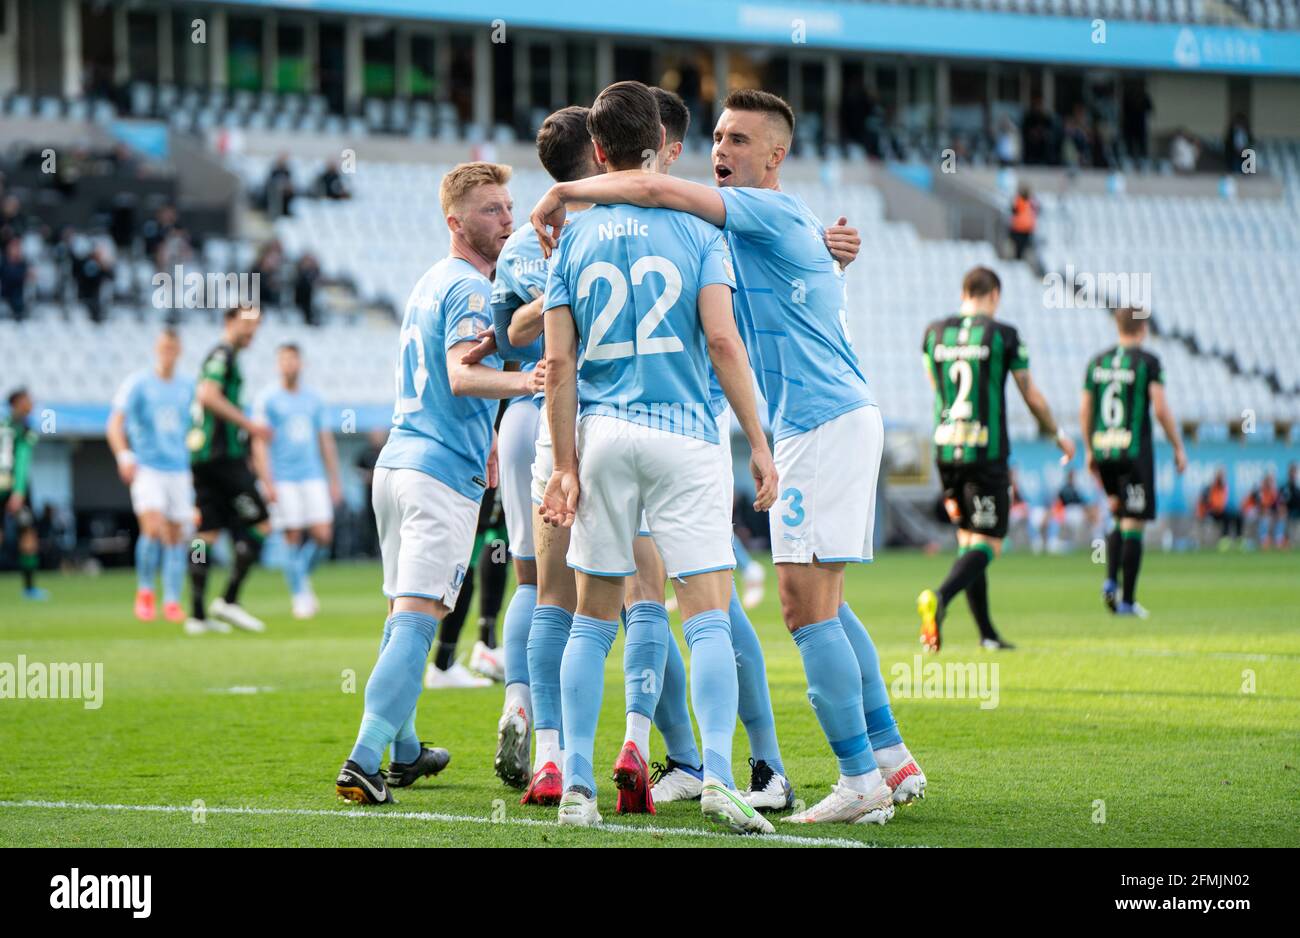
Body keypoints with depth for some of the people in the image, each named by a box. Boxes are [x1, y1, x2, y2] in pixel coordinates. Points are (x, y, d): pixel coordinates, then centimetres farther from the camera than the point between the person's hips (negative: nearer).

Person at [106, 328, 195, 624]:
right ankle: (144, 590, 0)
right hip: (146, 469, -4)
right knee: (153, 527, -20)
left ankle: (172, 602, 8)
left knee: (176, 535, 1)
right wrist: (124, 455, -26)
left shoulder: (187, 387, 10)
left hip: (179, 469, 4)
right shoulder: (138, 383, -3)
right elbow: (115, 424, -10)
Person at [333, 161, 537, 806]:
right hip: (443, 471, -10)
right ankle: (364, 760, -22)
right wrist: (537, 380, -38)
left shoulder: (431, 282, 20)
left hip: (397, 461, 10)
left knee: (404, 615, 18)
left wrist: (480, 442, 41)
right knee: (417, 620, -13)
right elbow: (463, 376, -25)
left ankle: (403, 751, 29)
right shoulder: (468, 288, -9)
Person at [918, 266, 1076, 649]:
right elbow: (1032, 397, 2)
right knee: (987, 544, -4)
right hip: (987, 453, -5)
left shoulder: (934, 333, 6)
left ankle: (987, 634, 16)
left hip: (945, 451, 5)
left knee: (967, 540, 14)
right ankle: (940, 597, -31)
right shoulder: (1003, 335, -5)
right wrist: (1059, 435, 18)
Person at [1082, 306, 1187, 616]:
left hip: (1103, 451, 5)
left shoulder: (1098, 362, 9)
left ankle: (1110, 581, 1)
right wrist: (1178, 448, -2)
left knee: (1119, 518, 20)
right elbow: (1161, 409, -11)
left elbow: (1084, 411, 10)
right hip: (1135, 451, -5)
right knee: (1134, 525, 0)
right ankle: (1127, 600, 0)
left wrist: (1090, 451, 21)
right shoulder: (1147, 362, -6)